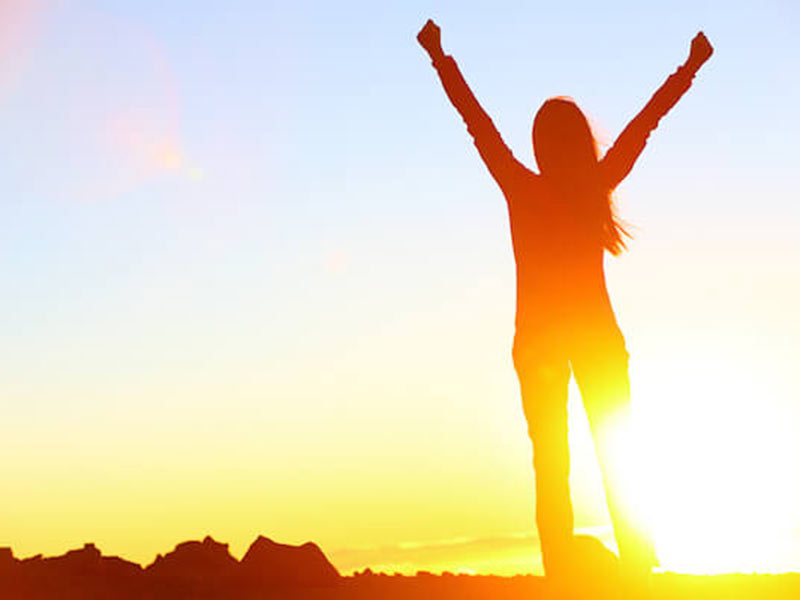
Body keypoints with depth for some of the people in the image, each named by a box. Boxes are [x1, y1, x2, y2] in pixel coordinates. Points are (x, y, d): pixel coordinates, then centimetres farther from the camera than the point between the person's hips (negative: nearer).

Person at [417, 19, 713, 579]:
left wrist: (441, 59, 5)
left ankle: (563, 579, -3)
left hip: (539, 339, -1)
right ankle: (639, 572, 3)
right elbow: (647, 121, 3)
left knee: (552, 466, 3)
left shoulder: (523, 190, -10)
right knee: (617, 459, 7)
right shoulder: (599, 188, -7)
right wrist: (692, 67, 13)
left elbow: (478, 123, -3)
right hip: (599, 337, 1)